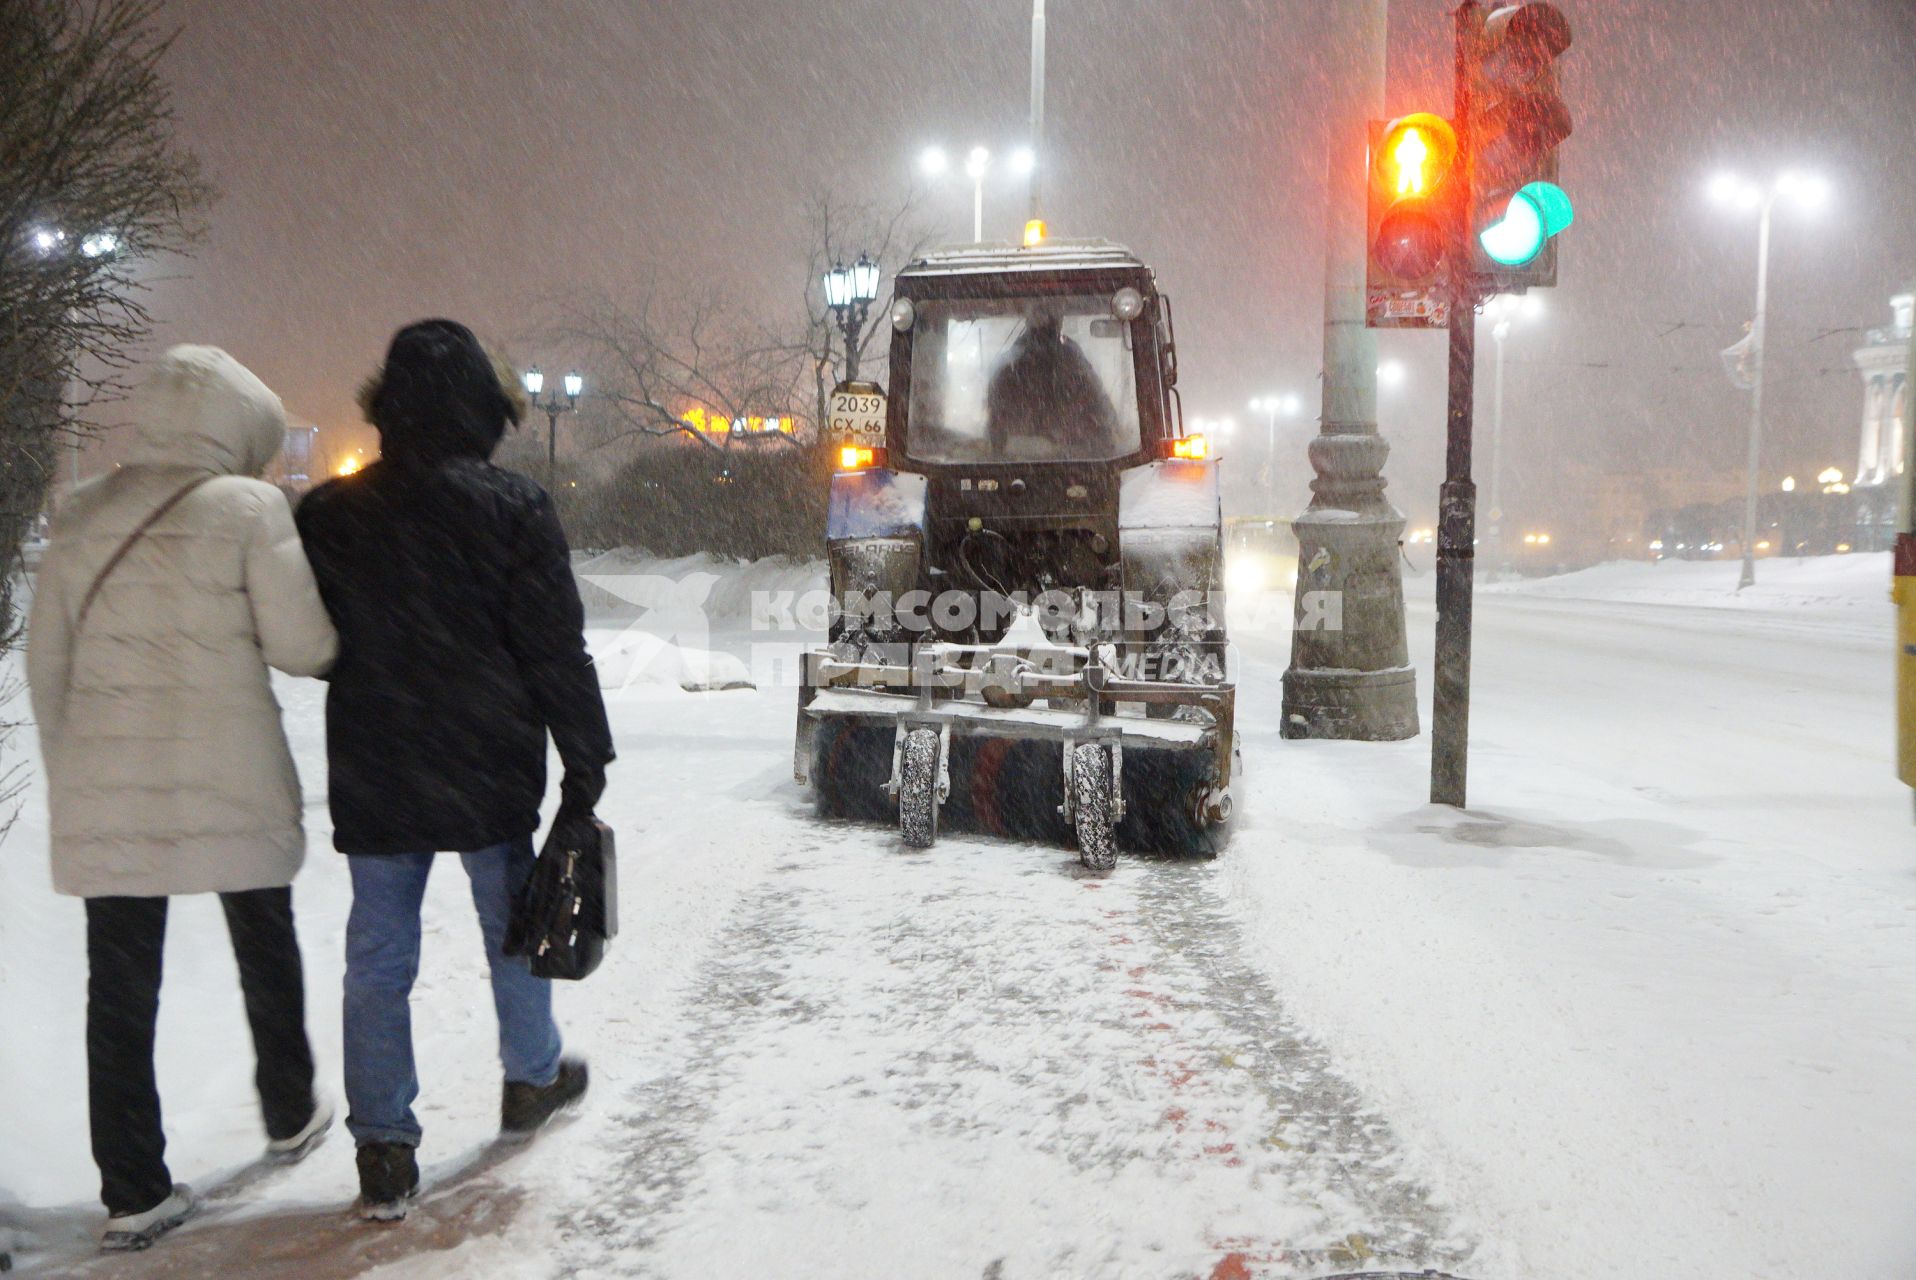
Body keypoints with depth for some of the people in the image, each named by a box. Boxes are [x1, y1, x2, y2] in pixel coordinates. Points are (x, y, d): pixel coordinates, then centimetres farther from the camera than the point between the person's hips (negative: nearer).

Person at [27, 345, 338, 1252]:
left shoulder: (83, 515, 5)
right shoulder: (247, 508, -9)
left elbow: (46, 664, 9)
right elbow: (302, 647, -10)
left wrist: (69, 771, 17)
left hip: (104, 788, 3)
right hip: (229, 784, -3)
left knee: (121, 981, 8)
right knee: (264, 947, 18)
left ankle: (133, 1192, 12)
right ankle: (290, 1116, 36)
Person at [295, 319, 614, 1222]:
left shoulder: (327, 514, 1)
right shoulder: (512, 509, -9)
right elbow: (558, 652, -9)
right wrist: (585, 766, -3)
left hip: (371, 781, 2)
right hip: (489, 773, -2)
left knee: (378, 955, 8)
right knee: (512, 926, 18)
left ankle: (383, 1151, 10)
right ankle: (532, 1079, 36)